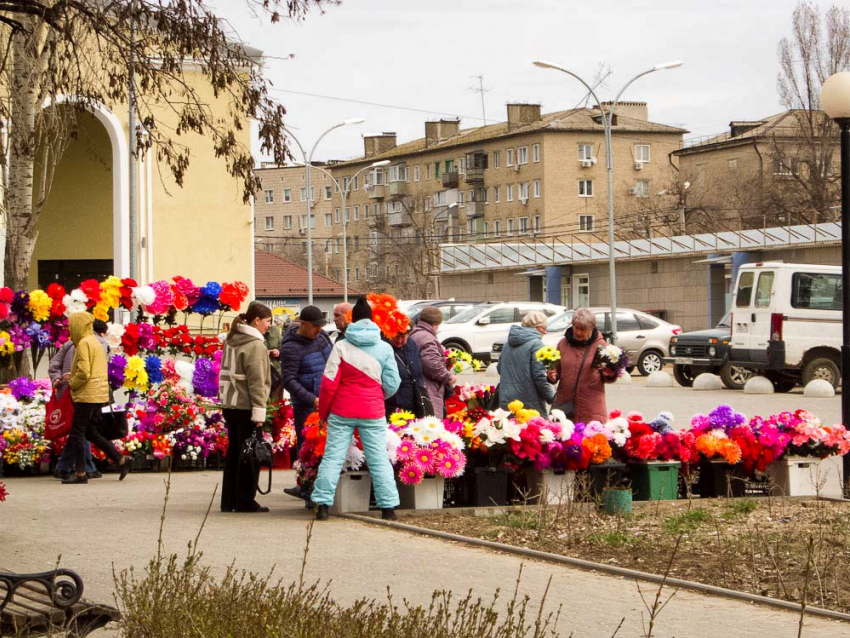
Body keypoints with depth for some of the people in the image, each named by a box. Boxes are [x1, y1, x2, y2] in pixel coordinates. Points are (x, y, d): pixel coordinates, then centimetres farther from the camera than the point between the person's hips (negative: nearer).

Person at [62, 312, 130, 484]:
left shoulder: (84, 343, -13)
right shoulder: (96, 343, 18)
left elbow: (83, 372, -21)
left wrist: (72, 383, -4)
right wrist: (73, 377, 16)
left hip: (87, 395, -10)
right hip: (99, 394, 10)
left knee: (77, 433, -4)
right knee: (91, 432, 15)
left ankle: (80, 473, -4)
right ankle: (121, 460, 11)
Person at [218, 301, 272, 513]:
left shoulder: (232, 341, 13)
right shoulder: (256, 345, -13)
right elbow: (256, 381, -16)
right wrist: (259, 412, -16)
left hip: (229, 405, 8)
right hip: (246, 406, -8)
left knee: (233, 452, 13)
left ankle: (229, 500, 15)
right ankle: (245, 501, 3)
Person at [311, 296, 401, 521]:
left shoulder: (341, 346, -2)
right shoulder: (385, 348, 1)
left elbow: (329, 383, -5)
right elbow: (392, 384, 4)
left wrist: (323, 411, 7)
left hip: (342, 410, -1)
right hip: (373, 412, 1)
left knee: (332, 456, 3)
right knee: (379, 459, 6)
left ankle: (322, 504, -1)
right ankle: (388, 507, 6)